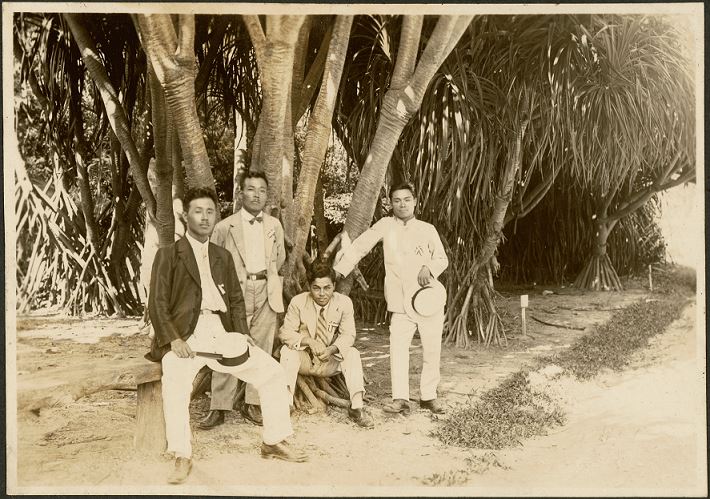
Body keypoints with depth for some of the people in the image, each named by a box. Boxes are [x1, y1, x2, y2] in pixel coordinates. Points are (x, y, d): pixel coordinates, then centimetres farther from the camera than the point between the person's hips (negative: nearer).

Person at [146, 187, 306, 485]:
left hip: (222, 334, 5)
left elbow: (236, 300, 19)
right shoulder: (169, 254, 3)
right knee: (175, 382, -34)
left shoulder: (223, 257, 18)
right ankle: (182, 457, -22)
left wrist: (242, 334, 2)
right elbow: (157, 303, -3)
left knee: (273, 372, -4)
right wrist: (172, 339, -17)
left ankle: (274, 442, 9)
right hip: (186, 335, -5)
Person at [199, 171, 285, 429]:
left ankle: (252, 405, 14)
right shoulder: (225, 226, -1)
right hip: (236, 293, -3)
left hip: (266, 293, 3)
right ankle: (219, 408, 1)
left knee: (261, 350, 5)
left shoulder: (275, 225, 9)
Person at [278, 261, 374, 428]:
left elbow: (348, 335, -9)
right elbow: (285, 332, -13)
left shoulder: (344, 302, -11)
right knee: (287, 351, -30)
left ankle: (357, 407, -25)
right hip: (304, 359, 0)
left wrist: (332, 349, -31)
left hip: (330, 360, 1)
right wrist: (309, 341, -31)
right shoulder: (298, 302, -13)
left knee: (352, 353, -27)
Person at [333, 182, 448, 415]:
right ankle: (400, 399, -6)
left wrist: (429, 268, -14)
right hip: (401, 303, -1)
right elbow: (360, 246, 2)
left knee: (431, 350, 5)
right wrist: (339, 270, -4)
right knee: (398, 348, -10)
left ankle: (428, 396, 18)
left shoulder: (427, 229, 5)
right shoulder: (386, 225, 3)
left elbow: (442, 258, 7)